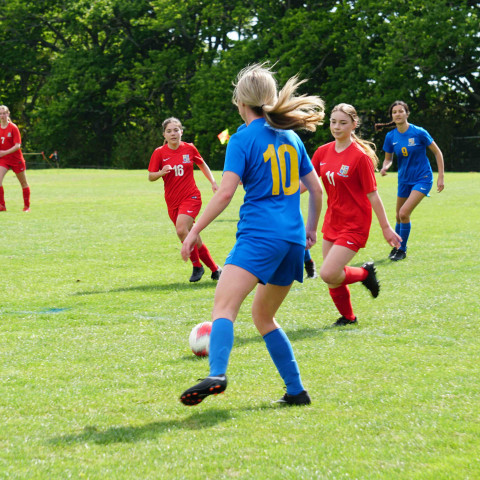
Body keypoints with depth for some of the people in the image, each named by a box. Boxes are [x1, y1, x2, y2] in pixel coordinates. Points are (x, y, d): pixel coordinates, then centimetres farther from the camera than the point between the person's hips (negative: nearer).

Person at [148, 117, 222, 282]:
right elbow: (150, 177, 0)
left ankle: (197, 266, -8)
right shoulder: (159, 153, -1)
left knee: (181, 230, -25)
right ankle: (214, 268, 19)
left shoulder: (189, 149, 0)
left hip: (191, 197, -3)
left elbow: (202, 165, 17)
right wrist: (161, 173, -20)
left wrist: (213, 182, 11)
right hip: (172, 201, 3)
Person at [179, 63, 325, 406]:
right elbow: (316, 189, 19)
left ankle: (217, 375, -46)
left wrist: (195, 230, -4)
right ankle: (296, 391, 19)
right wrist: (311, 229, 33)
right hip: (293, 239, 7)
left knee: (224, 305, -21)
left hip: (259, 234, -7)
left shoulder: (243, 139, -2)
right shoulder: (291, 137, 16)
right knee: (263, 315, 22)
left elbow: (225, 193, -10)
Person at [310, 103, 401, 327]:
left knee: (328, 274, -19)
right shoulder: (323, 152, 4)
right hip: (332, 222, 6)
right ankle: (347, 317, 34)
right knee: (332, 277, 10)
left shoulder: (360, 156, -14)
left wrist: (386, 227, -7)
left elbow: (372, 195, -11)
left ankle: (365, 273, 10)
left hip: (355, 224, -6)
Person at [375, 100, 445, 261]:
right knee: (399, 216, 11)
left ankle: (402, 250, -3)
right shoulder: (391, 137, -3)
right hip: (404, 180, 5)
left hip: (423, 179, -5)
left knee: (404, 213, -18)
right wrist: (384, 167, -15)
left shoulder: (419, 133, -15)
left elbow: (437, 152, -5)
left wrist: (441, 177, -7)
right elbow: (388, 158, 9)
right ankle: (396, 246, 34)